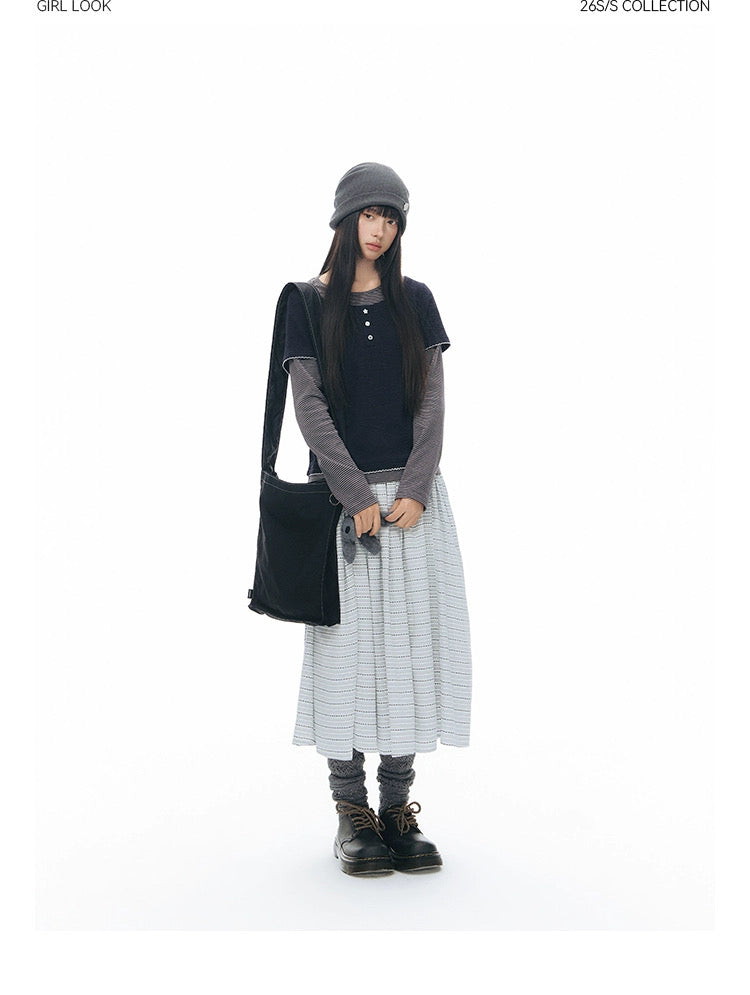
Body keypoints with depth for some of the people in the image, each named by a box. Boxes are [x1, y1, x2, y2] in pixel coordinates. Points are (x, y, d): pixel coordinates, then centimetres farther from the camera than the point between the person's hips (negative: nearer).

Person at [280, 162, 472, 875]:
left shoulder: (414, 300, 11)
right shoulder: (308, 302, 3)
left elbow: (431, 401, 5)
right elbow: (309, 407, -4)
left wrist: (413, 489, -8)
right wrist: (359, 496, -11)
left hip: (414, 494, 3)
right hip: (343, 496, -2)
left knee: (412, 641, 3)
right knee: (346, 644, -1)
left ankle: (398, 805, 13)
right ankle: (351, 813, 9)